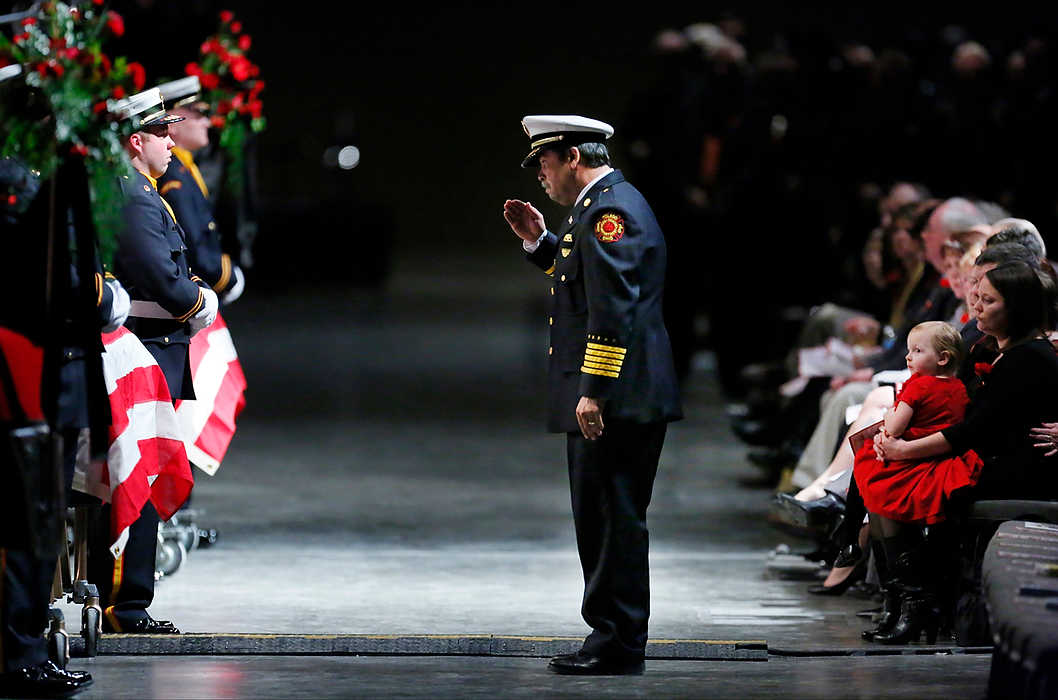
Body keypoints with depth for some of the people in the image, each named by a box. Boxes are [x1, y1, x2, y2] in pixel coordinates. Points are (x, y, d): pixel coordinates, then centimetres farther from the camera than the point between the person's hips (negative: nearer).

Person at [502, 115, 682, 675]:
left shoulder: (610, 210, -15)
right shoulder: (604, 205, 18)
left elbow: (614, 308, -22)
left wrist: (594, 392, -24)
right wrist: (540, 242, 17)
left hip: (614, 398, -11)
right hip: (611, 398, 11)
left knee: (614, 518, -7)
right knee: (600, 518, 13)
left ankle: (619, 645, -5)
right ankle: (610, 636, 18)